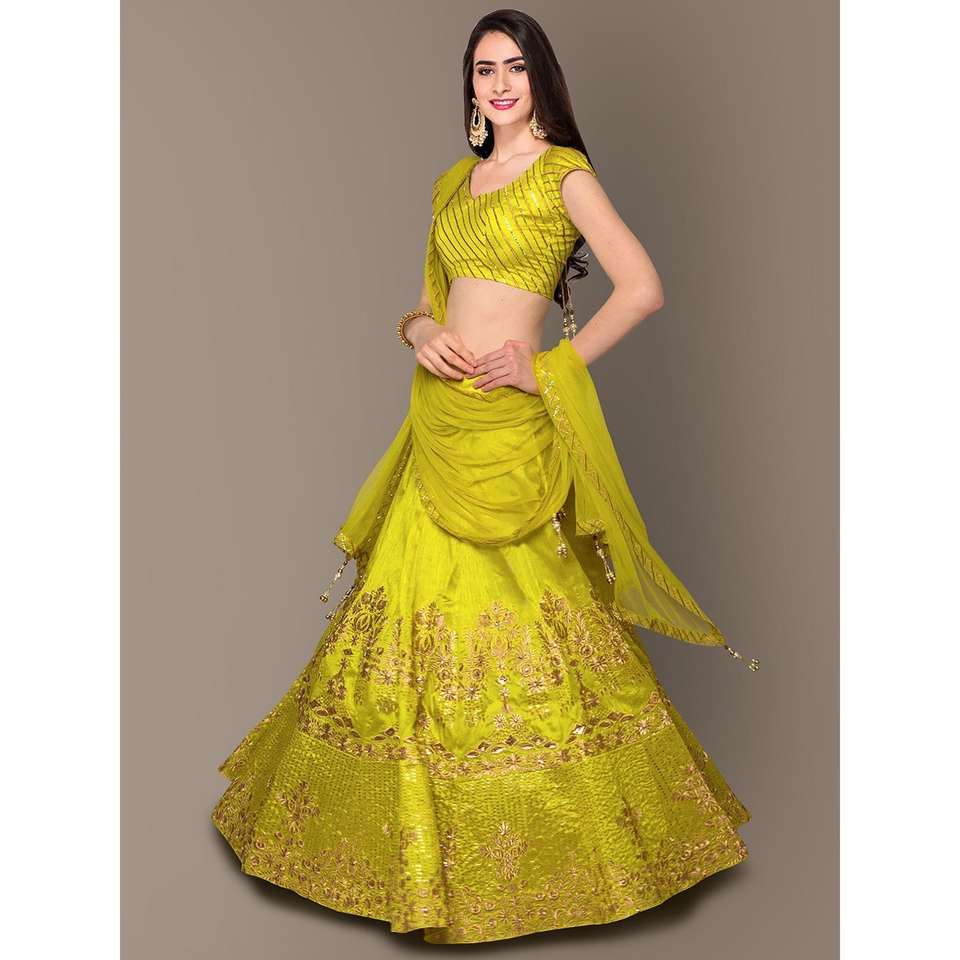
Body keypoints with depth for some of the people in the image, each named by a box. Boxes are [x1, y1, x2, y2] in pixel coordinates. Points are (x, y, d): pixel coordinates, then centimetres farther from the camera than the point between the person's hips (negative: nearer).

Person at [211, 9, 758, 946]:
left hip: (507, 425, -7)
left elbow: (641, 289, -11)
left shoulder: (562, 172, -2)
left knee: (511, 613, -3)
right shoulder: (453, 182, 17)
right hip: (439, 419, 7)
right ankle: (424, 837, 28)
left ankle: (566, 834, 16)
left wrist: (551, 367, -12)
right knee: (418, 597, 11)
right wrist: (418, 331, -1)